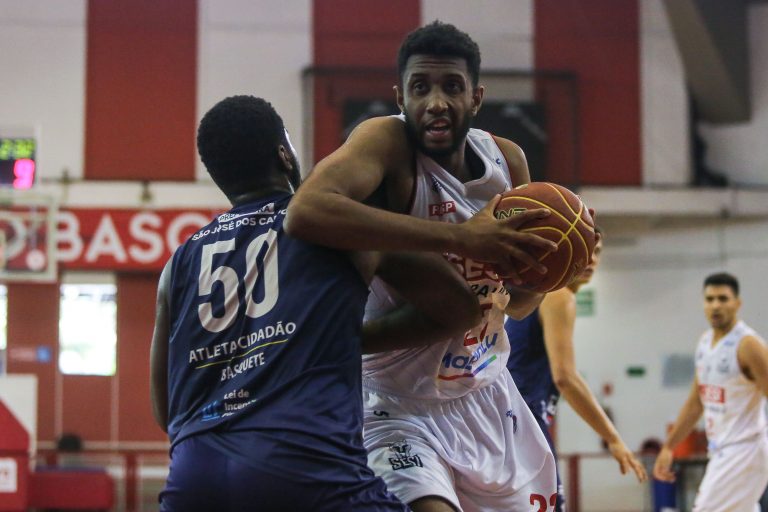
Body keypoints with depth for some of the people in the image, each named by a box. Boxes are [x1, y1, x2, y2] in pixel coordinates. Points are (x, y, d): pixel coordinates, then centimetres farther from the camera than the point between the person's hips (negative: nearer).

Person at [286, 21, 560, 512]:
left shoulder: (507, 159, 0)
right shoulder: (386, 141, -18)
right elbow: (307, 211, -41)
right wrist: (462, 237, -40)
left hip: (487, 395, 7)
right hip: (402, 410, -7)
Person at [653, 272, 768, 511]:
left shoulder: (748, 345, -15)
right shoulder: (705, 341, 10)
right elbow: (695, 402, 19)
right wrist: (668, 447, 18)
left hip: (743, 452, -8)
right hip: (720, 451, 8)